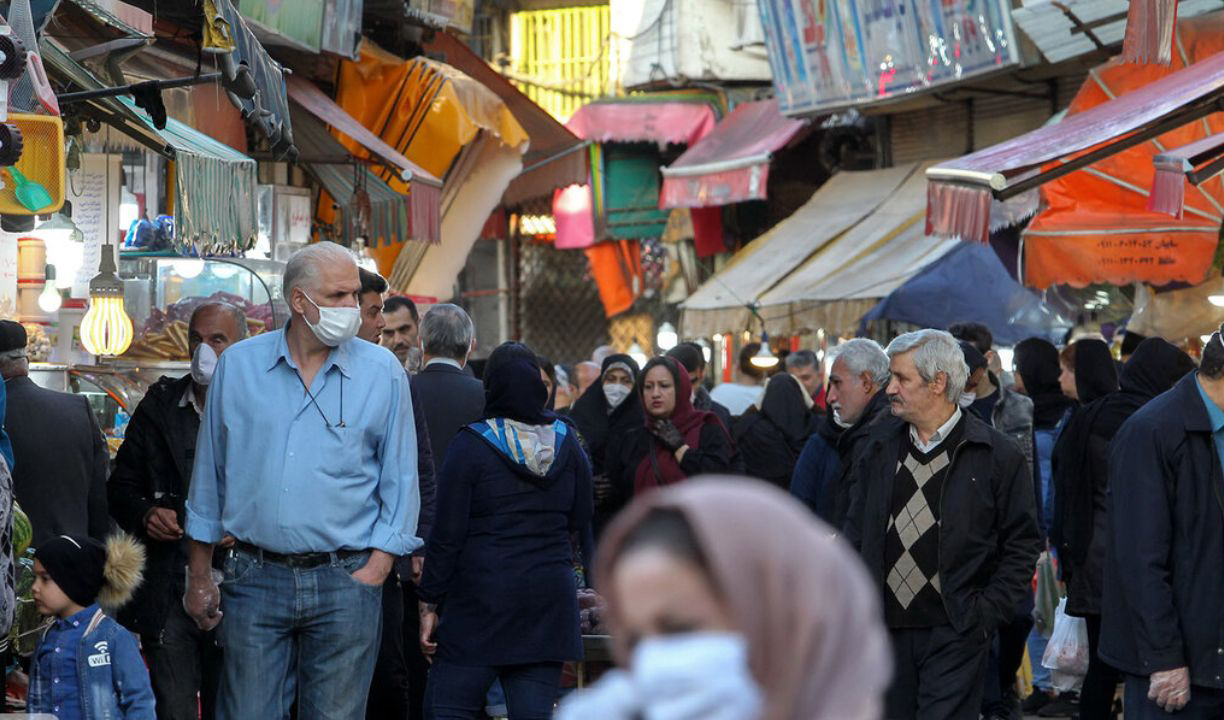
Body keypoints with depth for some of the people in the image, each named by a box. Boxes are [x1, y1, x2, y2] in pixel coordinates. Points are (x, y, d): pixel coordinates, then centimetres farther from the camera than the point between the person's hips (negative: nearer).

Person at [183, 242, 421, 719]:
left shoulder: (382, 372, 2)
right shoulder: (238, 366, 5)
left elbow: (399, 479, 5)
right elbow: (210, 473, 12)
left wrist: (377, 568, -5)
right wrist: (199, 573, 12)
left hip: (345, 582, -1)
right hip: (255, 580, 1)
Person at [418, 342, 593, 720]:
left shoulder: (471, 444, -6)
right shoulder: (567, 442, 7)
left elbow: (447, 536, -7)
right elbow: (583, 526, 11)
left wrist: (430, 603, -2)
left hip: (482, 598, -4)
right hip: (550, 600, 5)